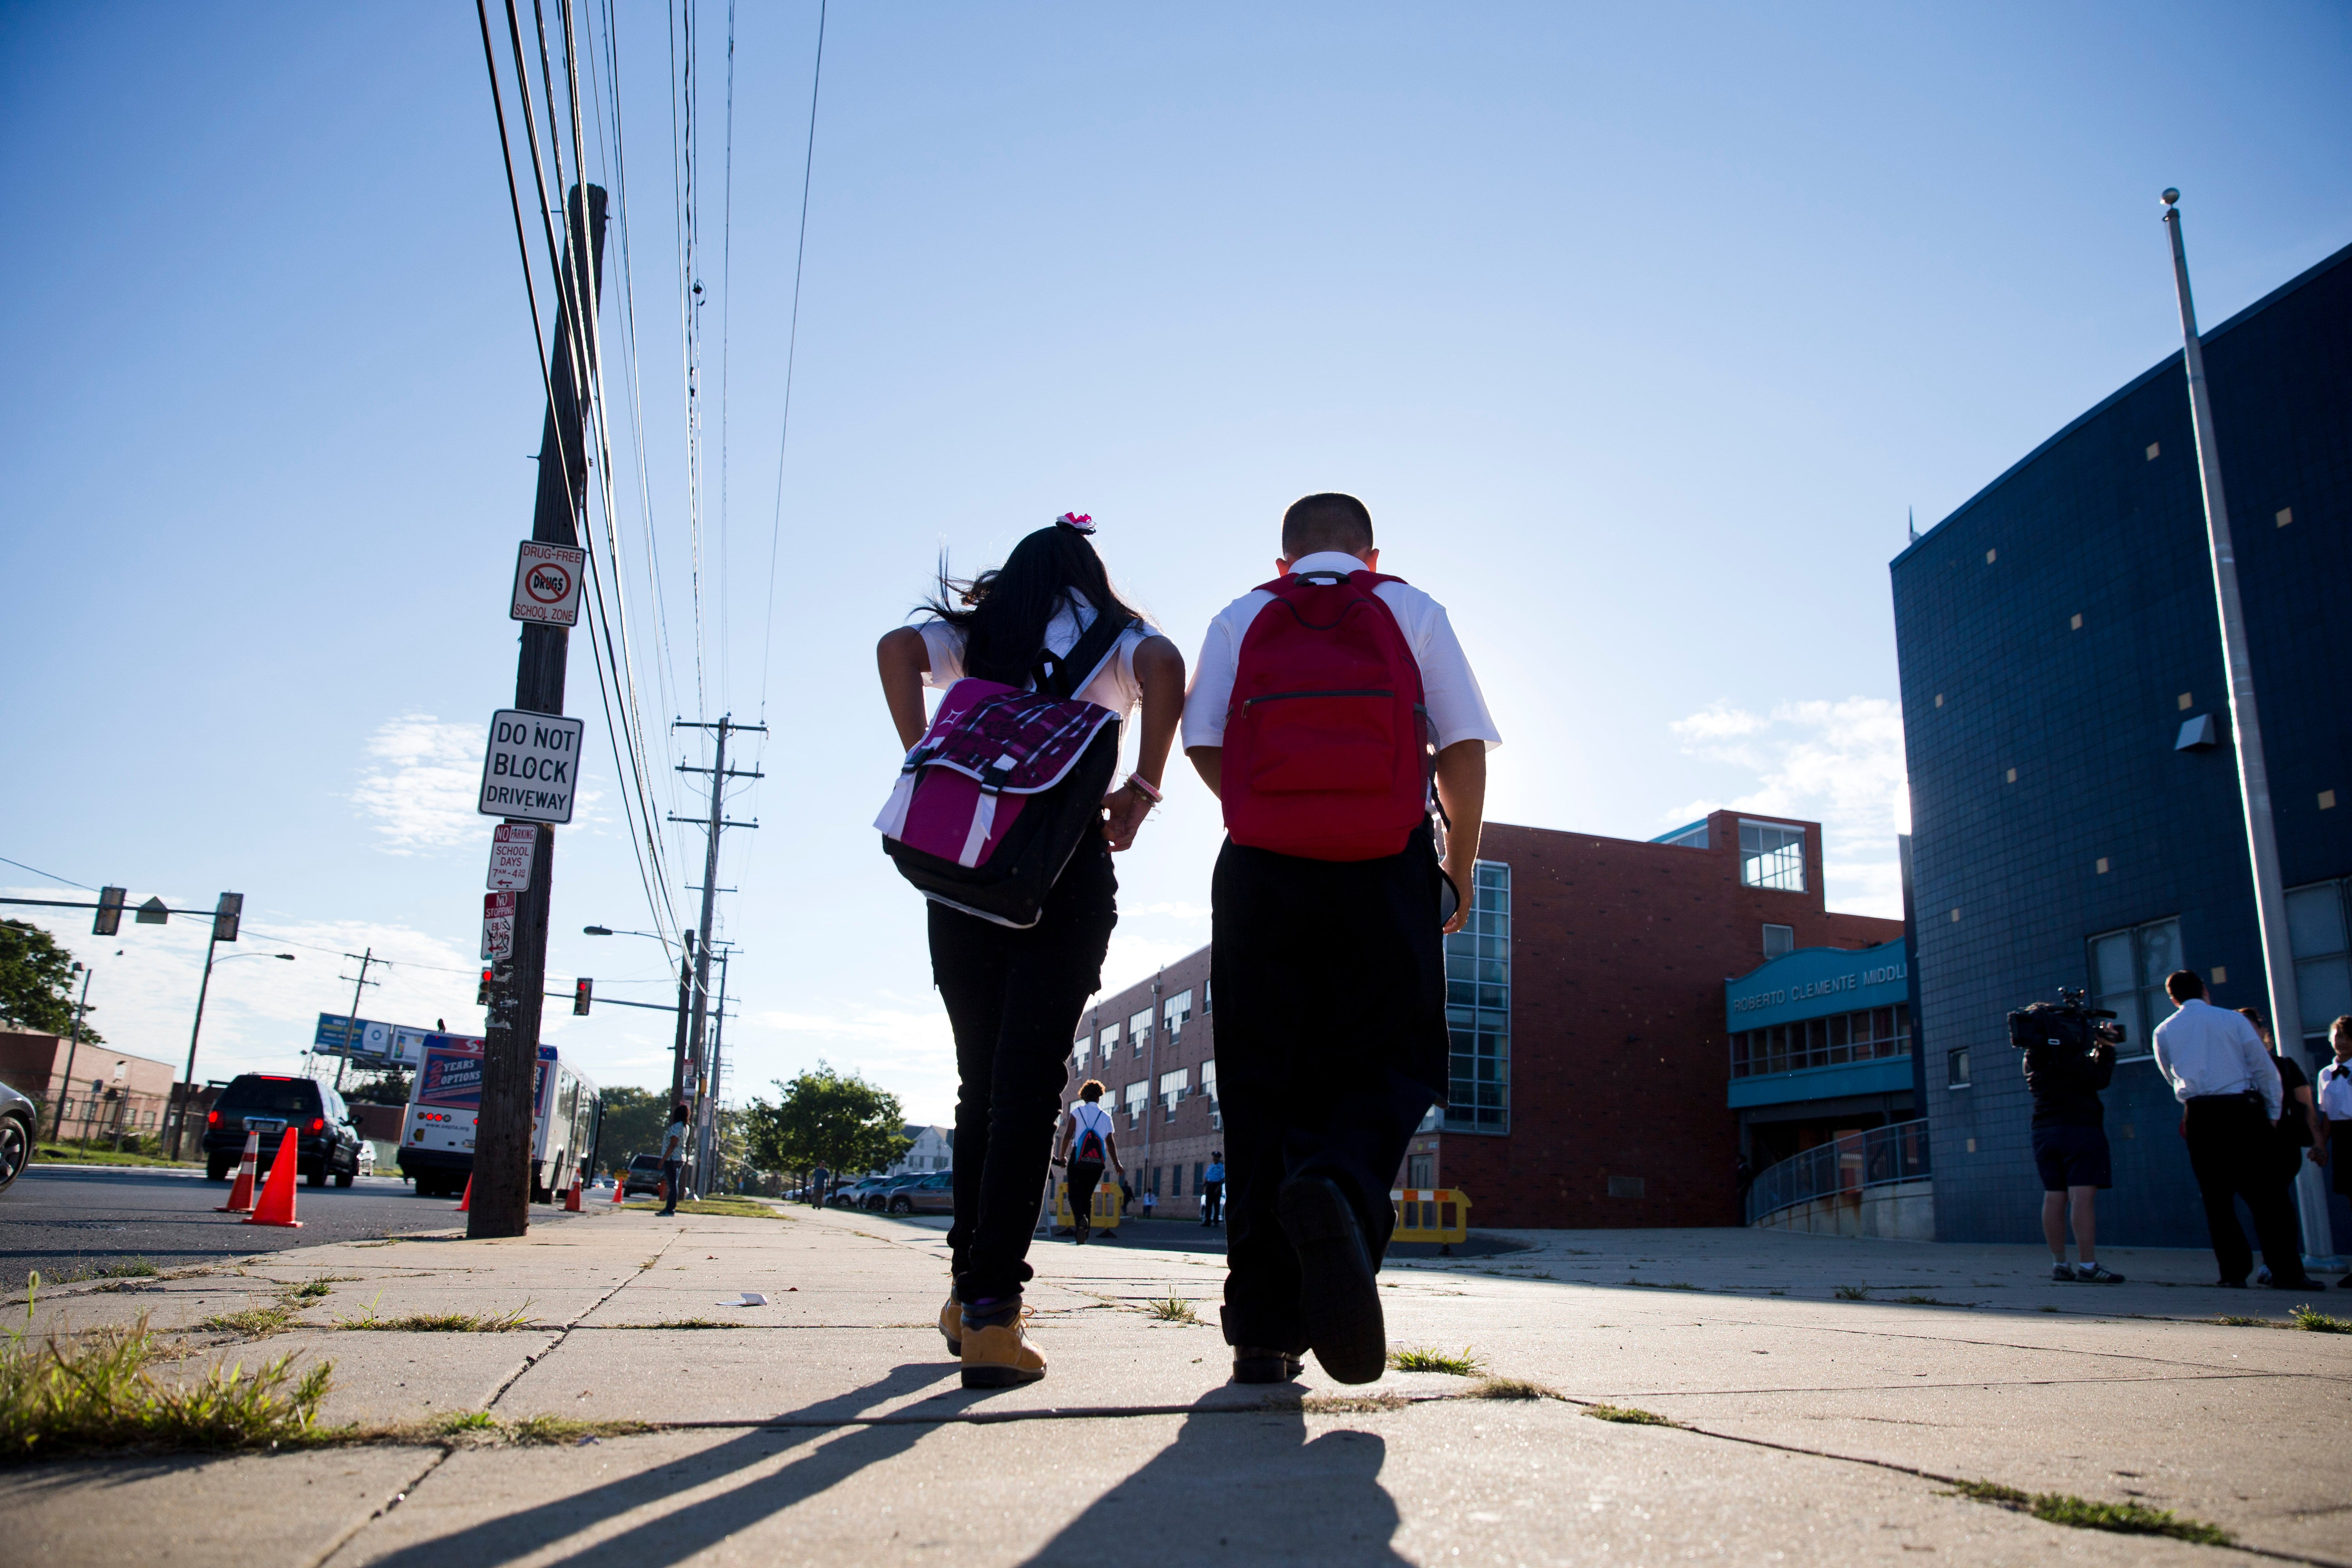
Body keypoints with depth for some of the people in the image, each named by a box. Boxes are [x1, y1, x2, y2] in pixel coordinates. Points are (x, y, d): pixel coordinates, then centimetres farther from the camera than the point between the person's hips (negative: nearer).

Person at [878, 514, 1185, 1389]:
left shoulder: (974, 634, 18)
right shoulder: (1111, 639, 12)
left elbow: (897, 651, -1)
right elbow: (1164, 667, -10)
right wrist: (1141, 790, -4)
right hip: (1067, 864, -3)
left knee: (981, 1080, 13)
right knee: (1029, 1081, -6)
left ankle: (968, 1291, 19)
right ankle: (992, 1308, -17)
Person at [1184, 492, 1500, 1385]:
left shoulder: (1240, 620, 15)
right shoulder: (1414, 613, 13)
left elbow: (1205, 747, 2)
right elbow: (1464, 749, 4)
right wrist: (1460, 868, 15)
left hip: (1262, 874, 1)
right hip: (1388, 875, -1)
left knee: (1263, 1085, 6)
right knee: (1386, 1068, 5)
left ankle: (1264, 1328, 3)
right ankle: (1340, 1187, -30)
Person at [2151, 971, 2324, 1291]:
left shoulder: (2164, 1032, 8)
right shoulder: (2233, 1020, 3)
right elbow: (2264, 1068, 3)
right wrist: (2273, 1114, 10)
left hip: (2199, 1115, 2)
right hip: (2242, 1109, -1)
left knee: (2217, 1198, 7)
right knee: (2265, 1194, 0)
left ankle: (2233, 1271, 4)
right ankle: (2286, 1272, -4)